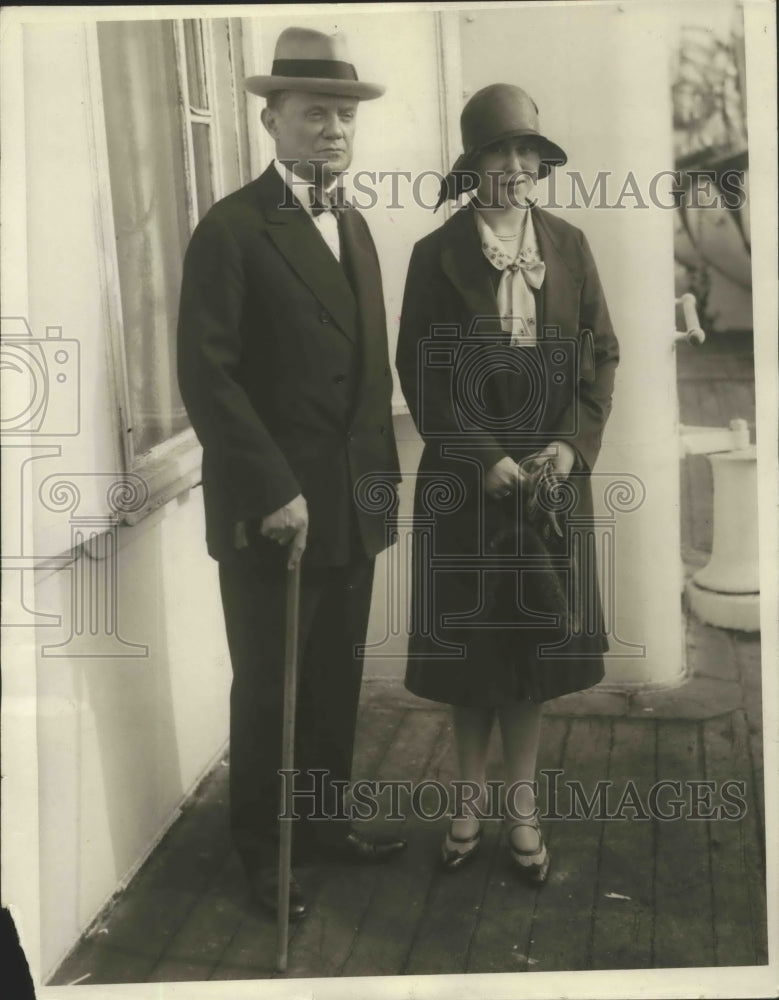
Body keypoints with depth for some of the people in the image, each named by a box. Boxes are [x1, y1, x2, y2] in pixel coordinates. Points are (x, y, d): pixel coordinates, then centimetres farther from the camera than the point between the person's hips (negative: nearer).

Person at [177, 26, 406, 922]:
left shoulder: (354, 226, 14)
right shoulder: (231, 229, -10)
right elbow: (206, 376, -16)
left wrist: (382, 473, 10)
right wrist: (273, 491, -18)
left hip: (352, 506, 6)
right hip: (269, 509, -6)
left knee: (336, 681, 15)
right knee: (268, 688, 7)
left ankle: (323, 822, 33)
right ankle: (261, 848, 26)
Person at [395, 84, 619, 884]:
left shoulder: (568, 246, 4)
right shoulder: (437, 254, -3)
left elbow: (602, 354, 5)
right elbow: (420, 372, -6)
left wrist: (572, 443, -9)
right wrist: (485, 458, -14)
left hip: (551, 473, 2)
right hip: (464, 476, -2)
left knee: (535, 637, 8)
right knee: (467, 639, 8)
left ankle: (521, 804, 24)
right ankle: (470, 798, 26)